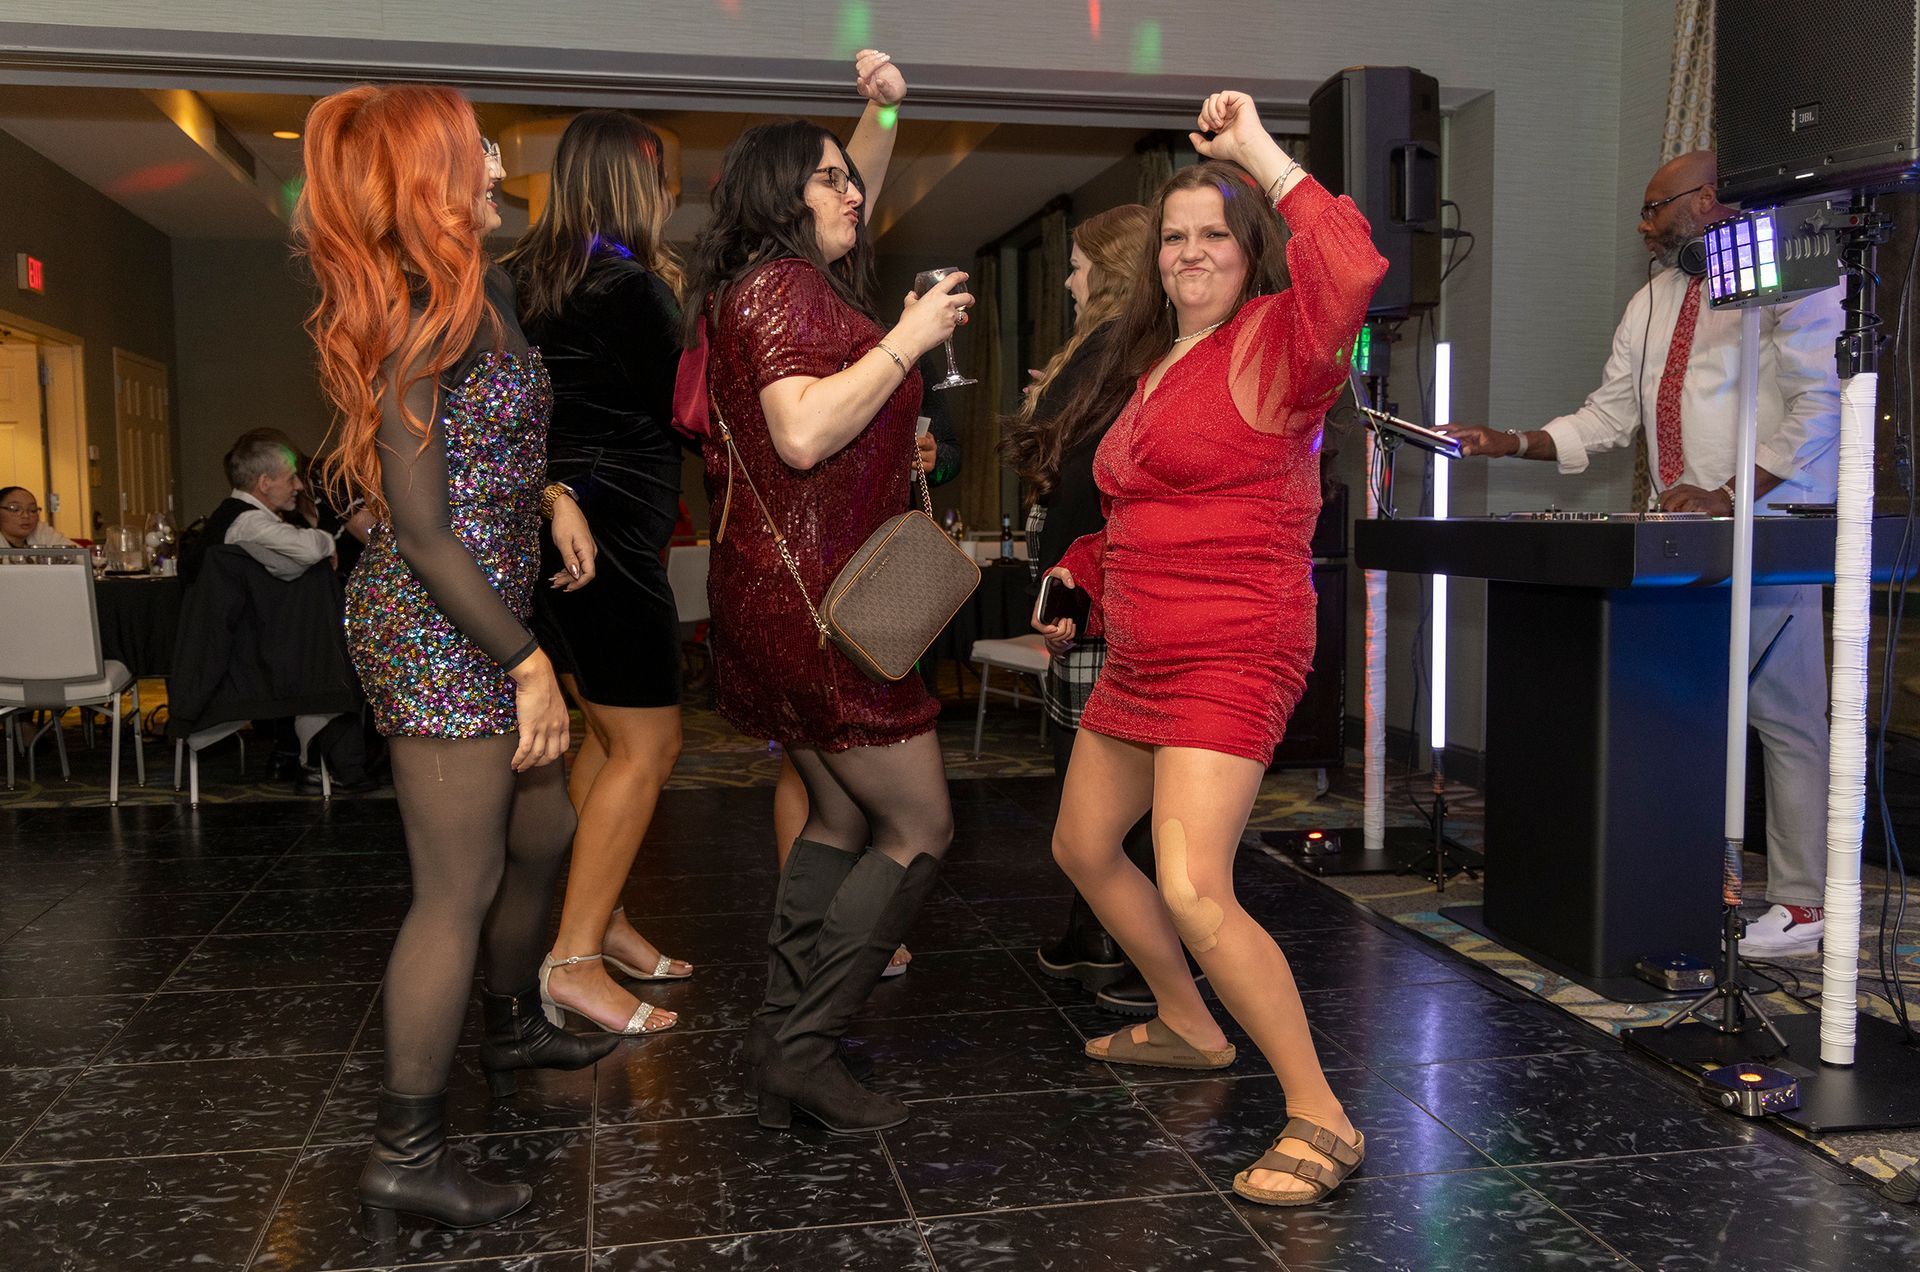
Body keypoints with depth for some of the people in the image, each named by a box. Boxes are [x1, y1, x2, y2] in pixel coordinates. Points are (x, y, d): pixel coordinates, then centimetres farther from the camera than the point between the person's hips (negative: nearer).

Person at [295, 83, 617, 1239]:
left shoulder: (488, 295, 10)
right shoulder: (415, 321, -17)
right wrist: (529, 660, -19)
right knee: (460, 890, -1)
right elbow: (422, 531, -20)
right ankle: (407, 1156, 12)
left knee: (543, 833, 22)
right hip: (438, 633, -9)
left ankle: (514, 1027, 44)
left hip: (489, 615, 9)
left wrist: (555, 495, 7)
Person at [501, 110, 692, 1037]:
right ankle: (574, 960, 0)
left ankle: (598, 917, 29)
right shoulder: (629, 286, -15)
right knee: (648, 748, -2)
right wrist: (677, 303, 7)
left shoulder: (527, 278, 9)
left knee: (608, 734, 20)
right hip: (608, 532, -9)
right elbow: (685, 406, -7)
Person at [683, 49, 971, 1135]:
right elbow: (803, 435, -26)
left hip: (789, 593, 10)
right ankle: (802, 1047, 0)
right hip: (812, 596, -10)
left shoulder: (798, 280, 17)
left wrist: (885, 110, 23)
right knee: (920, 829, -4)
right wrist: (909, 339, -18)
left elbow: (855, 203, 36)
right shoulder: (780, 285, -11)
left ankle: (783, 1053, 20)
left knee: (842, 820, 15)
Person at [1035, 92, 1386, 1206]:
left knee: (1194, 893, -22)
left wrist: (1259, 153, -24)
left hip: (1233, 659, -10)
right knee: (1083, 846, 20)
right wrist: (1078, 579, 17)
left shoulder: (1273, 345, -10)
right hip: (1141, 657, 10)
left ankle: (1323, 1122, -7)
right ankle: (1189, 1028, 39)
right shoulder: (1152, 363, 16)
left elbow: (1351, 273, -33)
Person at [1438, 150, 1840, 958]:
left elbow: (1818, 405, -12)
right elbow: (1607, 416, 18)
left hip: (1769, 526, -7)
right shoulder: (1653, 302, 18)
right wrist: (1512, 444, 4)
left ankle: (1803, 906, 3)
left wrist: (1729, 495, -20)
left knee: (1782, 715, -5)